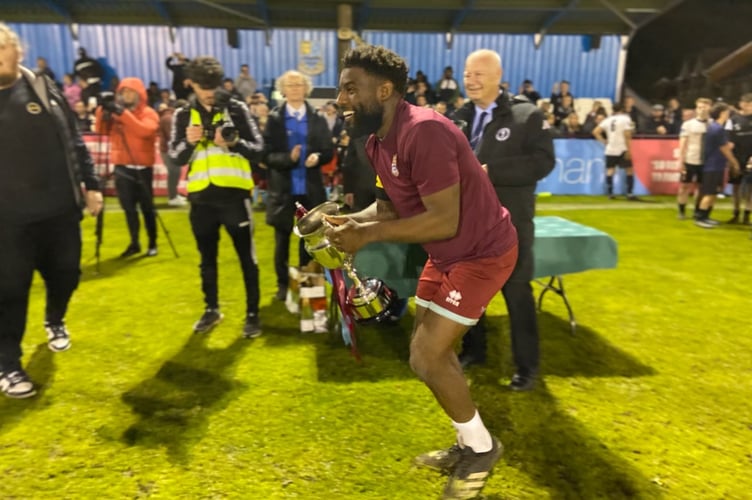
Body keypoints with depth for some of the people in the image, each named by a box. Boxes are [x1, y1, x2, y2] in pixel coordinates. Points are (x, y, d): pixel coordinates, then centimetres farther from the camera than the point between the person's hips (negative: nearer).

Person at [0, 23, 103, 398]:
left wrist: (91, 185, 4)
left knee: (66, 275, 15)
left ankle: (55, 321, 46)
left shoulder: (45, 90, 4)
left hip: (61, 211, 3)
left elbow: (74, 144, 8)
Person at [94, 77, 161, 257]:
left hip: (142, 167, -4)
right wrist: (102, 110, -10)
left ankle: (153, 243, 11)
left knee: (146, 206, 1)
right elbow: (100, 131, 2)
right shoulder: (115, 113, 12)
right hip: (121, 166, 4)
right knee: (128, 207, 6)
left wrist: (123, 113, -26)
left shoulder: (148, 113, -2)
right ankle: (134, 243, 16)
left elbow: (145, 131, -22)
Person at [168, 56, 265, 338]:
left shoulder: (237, 109, 1)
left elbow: (258, 149, -2)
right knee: (207, 258, 14)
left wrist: (234, 142, -20)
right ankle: (211, 309, 31)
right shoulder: (183, 115, 8)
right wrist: (188, 142, -14)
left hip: (234, 193, -3)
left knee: (247, 256, 2)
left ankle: (252, 314, 14)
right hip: (201, 197, 3)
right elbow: (175, 158, 6)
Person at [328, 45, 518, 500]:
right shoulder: (377, 142, 2)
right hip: (448, 252, 10)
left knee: (426, 357, -7)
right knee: (430, 350, 16)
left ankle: (482, 447, 20)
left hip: (482, 252, -10)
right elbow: (394, 204, 9)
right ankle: (469, 444, 37)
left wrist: (369, 233, -26)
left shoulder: (424, 131, -28)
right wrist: (353, 219, -9)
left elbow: (445, 221, -30)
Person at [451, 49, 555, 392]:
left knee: (517, 292, 4)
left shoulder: (527, 115, -6)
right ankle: (473, 349, 35)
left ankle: (527, 365, 20)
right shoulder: (459, 118, 9)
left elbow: (543, 161, -16)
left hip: (508, 223, -5)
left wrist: (491, 172, -23)